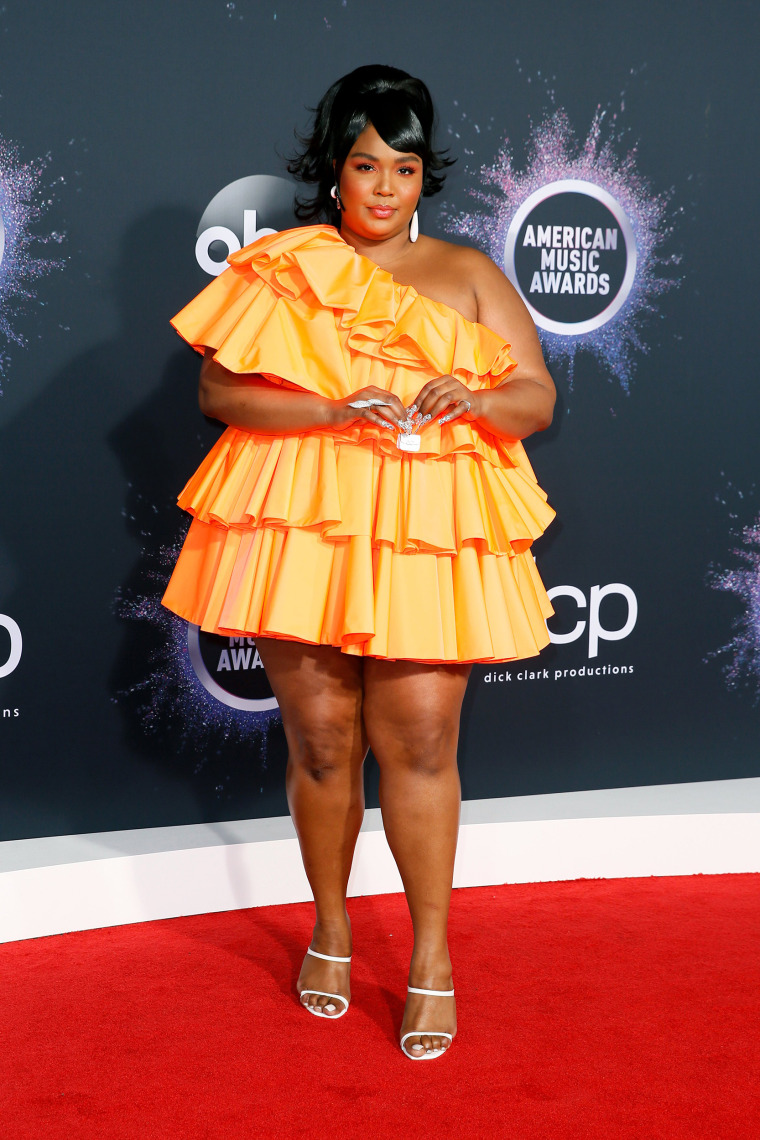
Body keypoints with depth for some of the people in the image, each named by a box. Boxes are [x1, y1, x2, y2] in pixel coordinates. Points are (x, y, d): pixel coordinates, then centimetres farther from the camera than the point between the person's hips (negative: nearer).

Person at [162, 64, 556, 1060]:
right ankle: (331, 927, 25)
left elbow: (538, 398, 8)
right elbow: (219, 388, -1)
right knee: (319, 741, 4)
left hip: (427, 534, 0)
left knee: (419, 742, -5)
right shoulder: (280, 267, 10)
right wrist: (335, 411, -15)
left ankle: (432, 954, 8)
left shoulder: (467, 275, 13)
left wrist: (474, 399, -14)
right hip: (302, 528, 0)